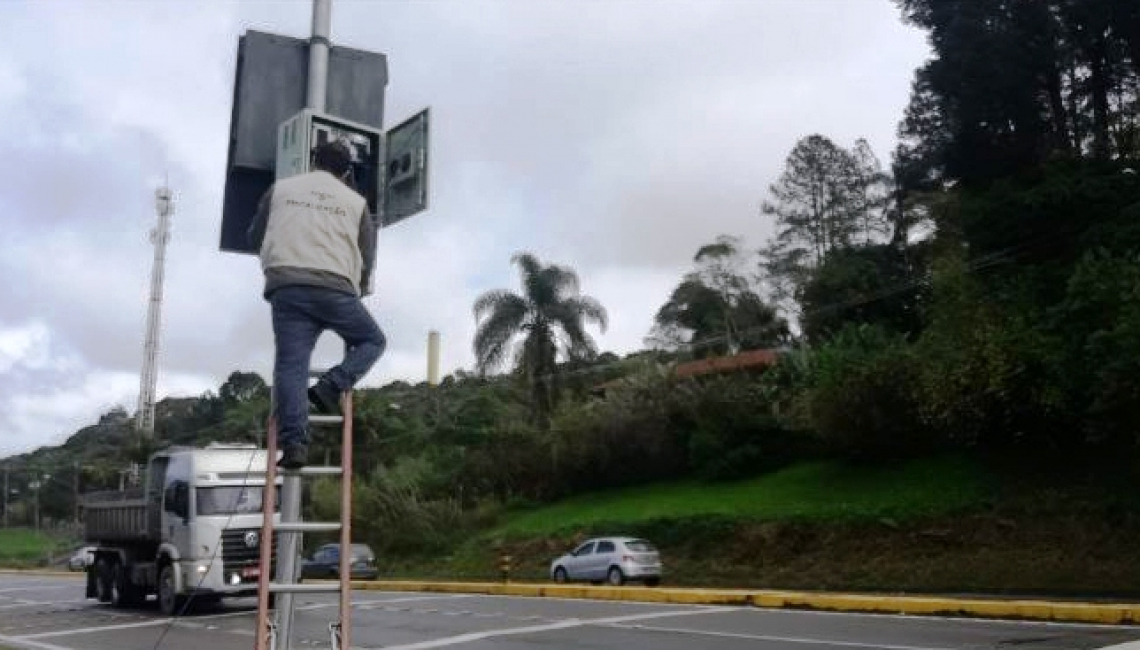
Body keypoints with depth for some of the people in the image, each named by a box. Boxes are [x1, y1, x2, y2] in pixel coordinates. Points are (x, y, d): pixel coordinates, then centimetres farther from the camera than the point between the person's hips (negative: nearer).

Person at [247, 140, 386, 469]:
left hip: (286, 287, 1)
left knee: (291, 364, -2)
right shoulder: (355, 201, 17)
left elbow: (255, 236, 25)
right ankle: (331, 387, -5)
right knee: (372, 340, 17)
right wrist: (357, 291, 33)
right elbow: (367, 256, 17)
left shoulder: (280, 189, 19)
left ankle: (294, 442, -14)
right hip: (335, 288, -1)